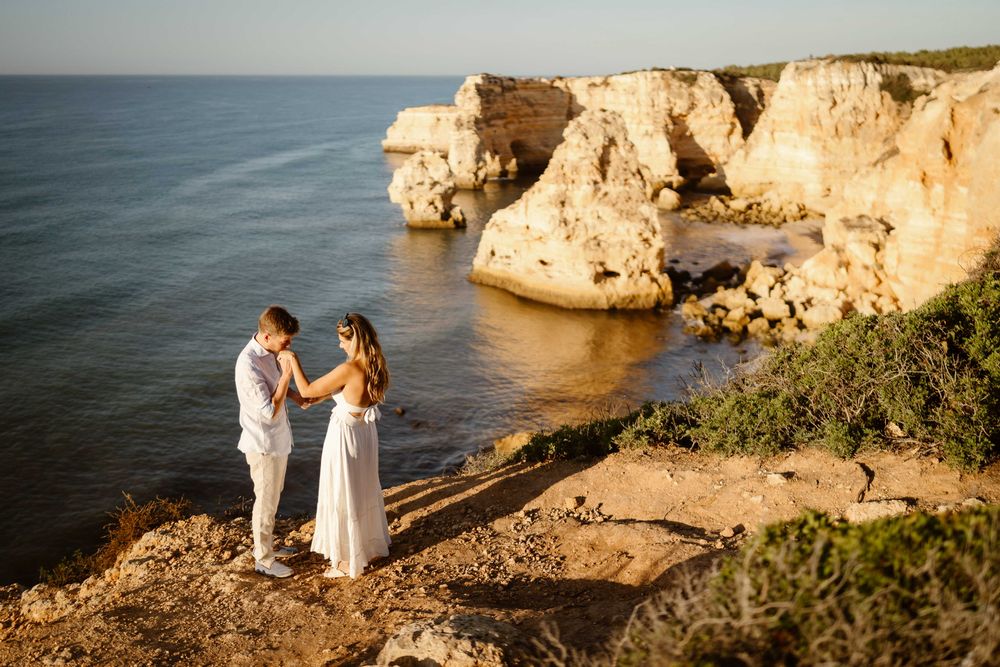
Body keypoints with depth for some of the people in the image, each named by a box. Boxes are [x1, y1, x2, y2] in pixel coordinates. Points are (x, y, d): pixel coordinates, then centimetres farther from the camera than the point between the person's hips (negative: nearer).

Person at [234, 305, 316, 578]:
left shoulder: (270, 352, -3)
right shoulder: (248, 365, -30)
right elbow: (269, 410, -26)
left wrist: (295, 396, -1)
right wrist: (287, 375, -28)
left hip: (277, 438, 9)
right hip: (263, 443, -9)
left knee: (272, 497, 23)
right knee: (266, 501, 7)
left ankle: (267, 545, 41)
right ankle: (264, 559, 23)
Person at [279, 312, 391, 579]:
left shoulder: (348, 369, -29)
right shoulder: (374, 366, -5)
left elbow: (307, 390, -20)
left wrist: (293, 359, -11)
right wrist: (318, 397, 13)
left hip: (345, 437, -8)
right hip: (366, 433, 8)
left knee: (343, 497, 9)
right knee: (365, 490, 24)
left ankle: (350, 561, 24)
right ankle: (372, 546, 42)